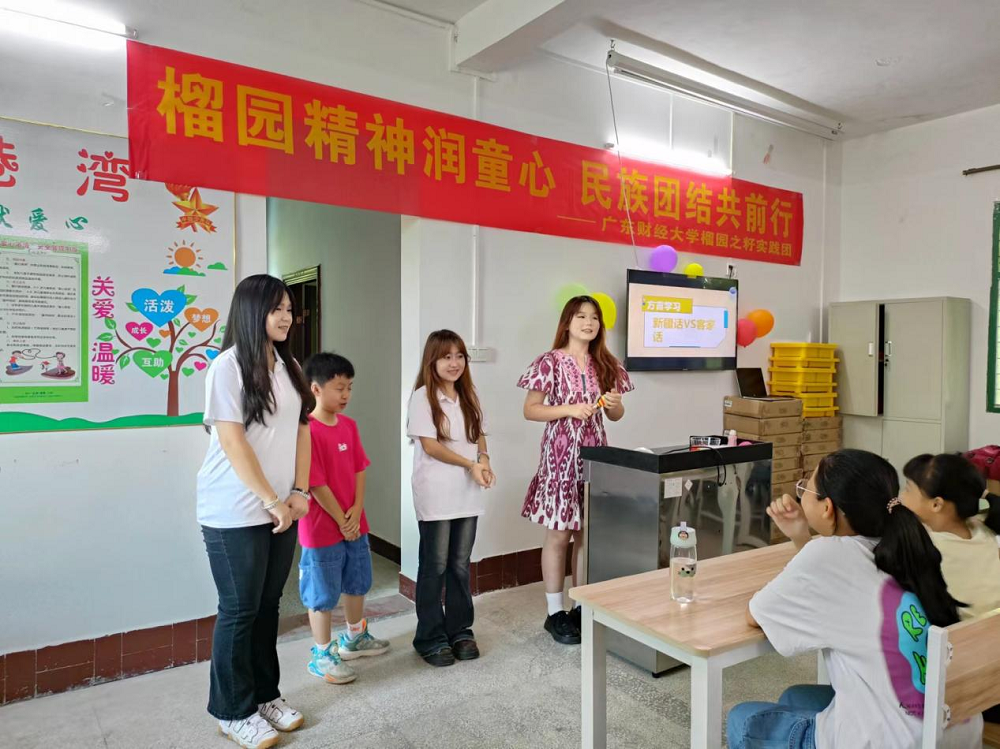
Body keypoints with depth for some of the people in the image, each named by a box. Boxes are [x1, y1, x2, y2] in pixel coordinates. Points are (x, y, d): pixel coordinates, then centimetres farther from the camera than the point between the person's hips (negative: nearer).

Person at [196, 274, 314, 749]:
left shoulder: (289, 366, 8)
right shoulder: (228, 366, -13)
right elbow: (233, 443, -16)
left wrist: (298, 492, 0)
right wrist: (271, 501, -13)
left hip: (282, 509, 6)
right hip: (236, 514, -6)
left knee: (268, 606, 15)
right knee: (240, 612, 5)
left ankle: (265, 695, 31)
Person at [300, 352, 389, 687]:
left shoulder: (349, 425, 3)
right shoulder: (307, 431, -21)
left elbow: (359, 469, 5)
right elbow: (316, 484, -20)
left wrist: (357, 511, -7)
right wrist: (342, 520, -13)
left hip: (355, 523, 8)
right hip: (322, 529, -8)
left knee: (356, 583, 22)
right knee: (322, 594, 7)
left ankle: (354, 638, 42)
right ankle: (321, 655, 24)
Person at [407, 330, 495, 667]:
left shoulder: (469, 396, 11)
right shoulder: (423, 397, -8)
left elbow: (479, 435, 14)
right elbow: (430, 445, -13)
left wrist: (484, 460, -7)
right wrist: (470, 464, -16)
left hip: (467, 493, 5)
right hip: (436, 494, -5)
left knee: (460, 565, 13)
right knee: (434, 566, 4)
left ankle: (460, 630, 26)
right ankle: (430, 638, 16)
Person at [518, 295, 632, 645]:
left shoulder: (607, 365, 8)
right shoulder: (550, 362, -6)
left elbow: (616, 415, 14)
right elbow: (529, 410, -7)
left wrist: (615, 404, -8)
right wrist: (569, 409, -18)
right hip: (561, 455, -4)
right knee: (559, 535, 2)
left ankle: (583, 607, 25)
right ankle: (555, 613, 15)